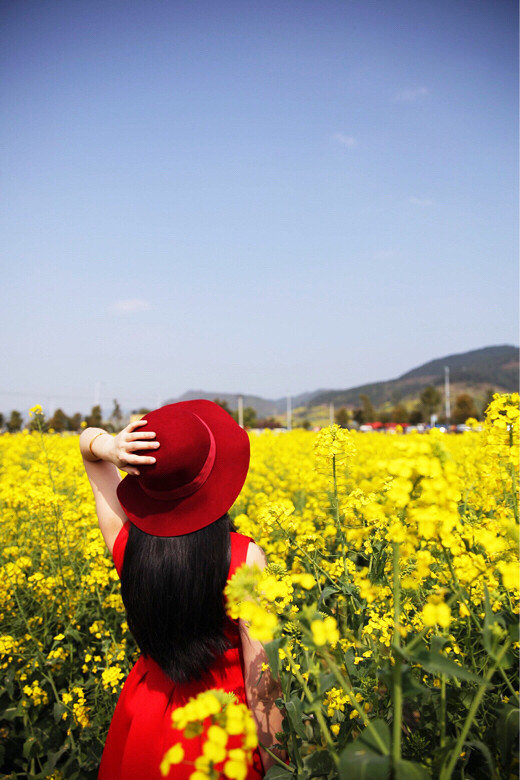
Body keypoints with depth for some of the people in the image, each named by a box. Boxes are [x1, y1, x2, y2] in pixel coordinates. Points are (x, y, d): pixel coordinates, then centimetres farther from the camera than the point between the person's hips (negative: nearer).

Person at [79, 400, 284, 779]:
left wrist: (108, 448, -23)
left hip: (143, 721, 4)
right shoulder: (244, 558, -26)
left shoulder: (125, 541, -14)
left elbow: (89, 437, -1)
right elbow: (260, 672, -21)